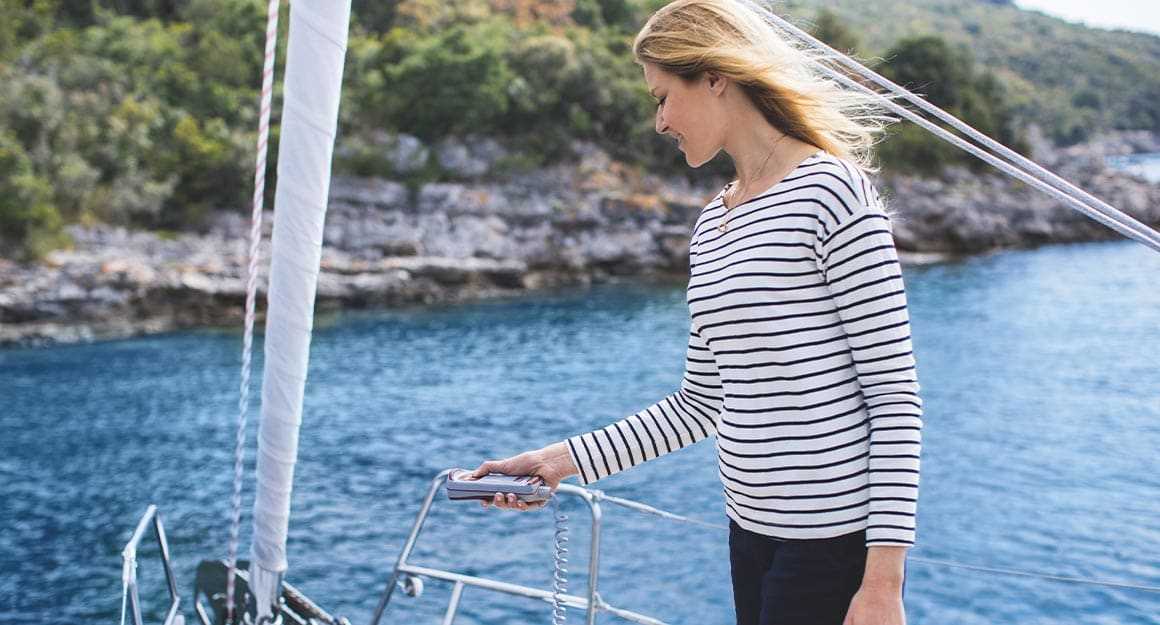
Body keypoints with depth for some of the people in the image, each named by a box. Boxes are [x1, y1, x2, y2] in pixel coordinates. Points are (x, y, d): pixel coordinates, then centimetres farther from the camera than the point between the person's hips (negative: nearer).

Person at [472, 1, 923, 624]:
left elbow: (894, 391, -14)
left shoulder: (831, 190, -11)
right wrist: (563, 460, 9)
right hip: (752, 527, 7)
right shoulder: (711, 223, 11)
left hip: (834, 535, -7)